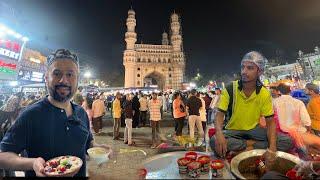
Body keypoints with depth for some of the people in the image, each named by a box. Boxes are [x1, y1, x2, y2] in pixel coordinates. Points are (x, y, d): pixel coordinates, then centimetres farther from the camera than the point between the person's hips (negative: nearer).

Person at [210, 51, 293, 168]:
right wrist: (219, 133, -38)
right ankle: (252, 144, -14)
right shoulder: (230, 89, -16)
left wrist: (272, 148, -24)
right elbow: (220, 114, -17)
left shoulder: (265, 94, -9)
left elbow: (270, 122, -7)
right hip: (233, 130, -1)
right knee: (214, 141, -31)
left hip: (254, 129, 2)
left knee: (287, 142, -17)